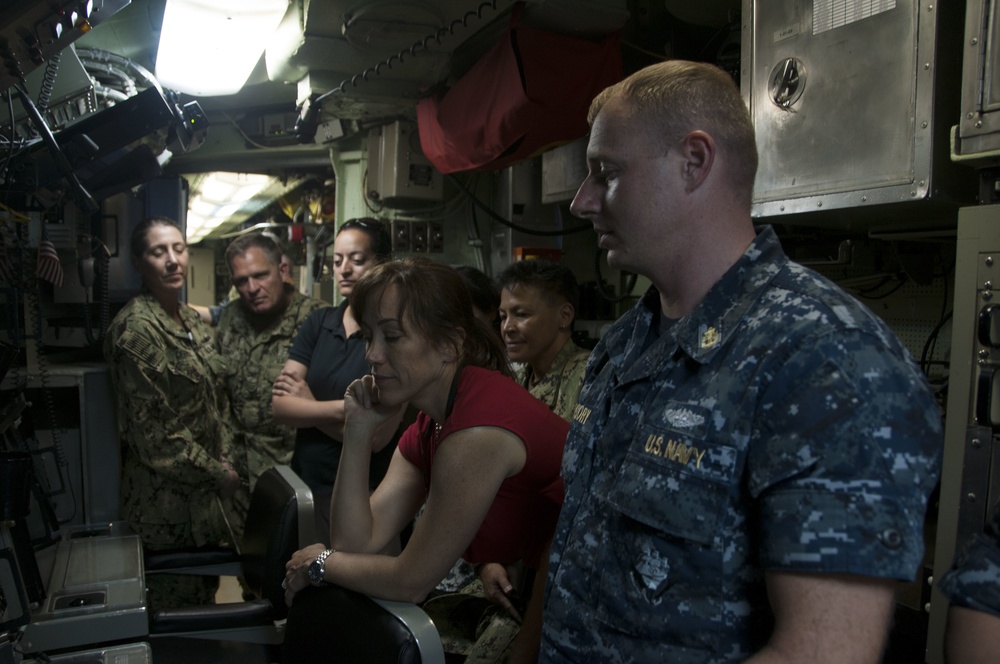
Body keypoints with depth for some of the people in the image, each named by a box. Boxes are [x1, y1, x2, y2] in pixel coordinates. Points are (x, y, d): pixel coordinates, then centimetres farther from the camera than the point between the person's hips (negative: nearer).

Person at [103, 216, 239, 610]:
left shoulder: (191, 319, 8)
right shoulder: (135, 330, -18)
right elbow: (155, 430, -21)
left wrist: (224, 458, 2)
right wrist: (217, 474, -14)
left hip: (202, 488, 8)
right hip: (167, 495, -8)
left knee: (205, 588, 20)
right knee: (179, 603, 6)